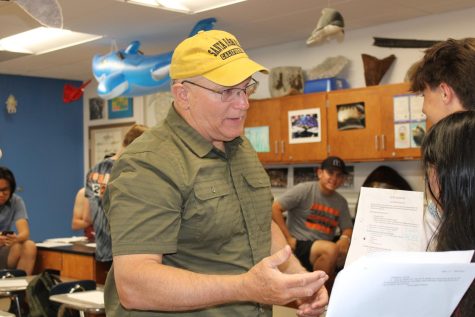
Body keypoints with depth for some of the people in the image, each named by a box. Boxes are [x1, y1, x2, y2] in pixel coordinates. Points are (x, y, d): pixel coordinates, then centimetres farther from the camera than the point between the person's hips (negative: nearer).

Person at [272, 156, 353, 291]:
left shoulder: (341, 202, 13)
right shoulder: (304, 190, -4)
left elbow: (348, 228, 15)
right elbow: (275, 208, -10)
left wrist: (345, 238, -10)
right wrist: (288, 238, -13)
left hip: (323, 252, 6)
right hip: (299, 246, -6)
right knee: (331, 249, -33)